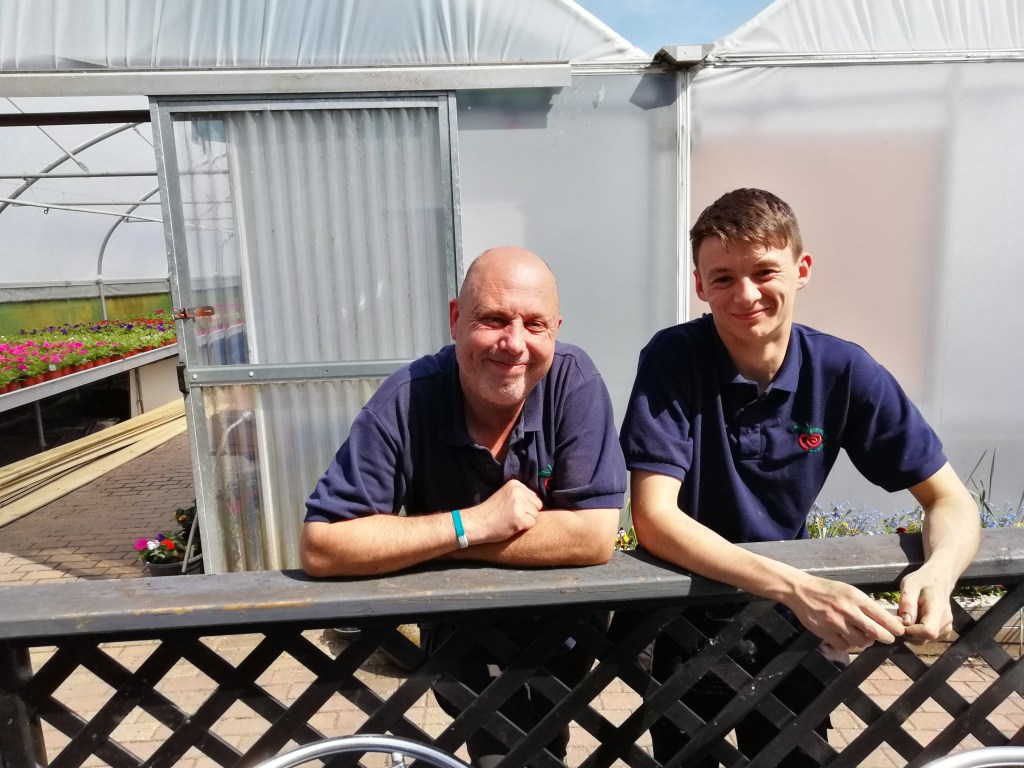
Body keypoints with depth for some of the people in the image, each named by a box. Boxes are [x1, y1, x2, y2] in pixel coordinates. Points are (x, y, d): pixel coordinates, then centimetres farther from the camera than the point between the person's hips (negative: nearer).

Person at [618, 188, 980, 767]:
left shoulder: (845, 372, -14)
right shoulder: (672, 359, -22)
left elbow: (952, 501, -7)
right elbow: (655, 518, -28)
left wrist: (937, 574, -29)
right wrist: (795, 586, -39)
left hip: (793, 625, 2)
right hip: (687, 615, -2)